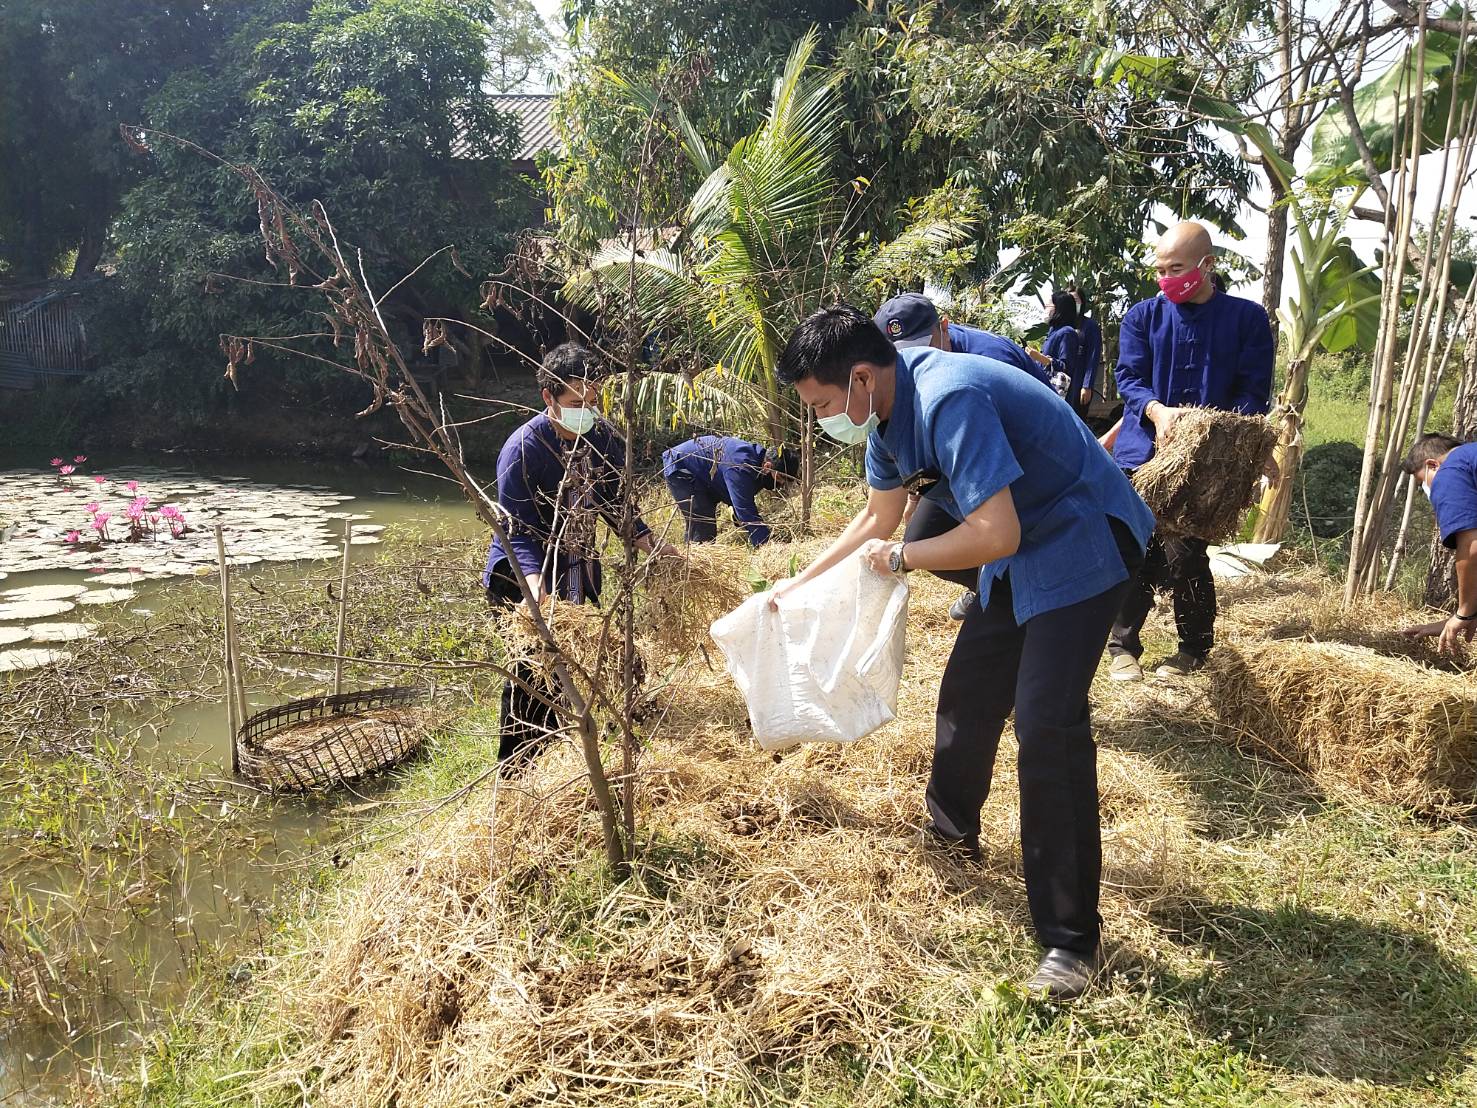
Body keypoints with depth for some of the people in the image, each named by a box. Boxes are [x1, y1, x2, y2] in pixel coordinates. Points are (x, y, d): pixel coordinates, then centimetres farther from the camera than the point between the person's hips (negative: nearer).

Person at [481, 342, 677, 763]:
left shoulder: (603, 437, -5)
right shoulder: (522, 448, -22)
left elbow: (615, 503, 6)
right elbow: (517, 530, -24)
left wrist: (650, 543, -8)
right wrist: (534, 583, -39)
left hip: (578, 572, 6)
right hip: (524, 573, -6)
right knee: (530, 672, -9)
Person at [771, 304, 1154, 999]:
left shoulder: (948, 400, -30)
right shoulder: (887, 409, 1)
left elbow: (994, 535, -34)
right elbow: (878, 515, 15)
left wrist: (899, 558, -19)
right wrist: (802, 581, 17)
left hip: (1082, 544, -10)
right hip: (1020, 552, 10)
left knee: (1047, 723, -16)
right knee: (968, 689, 16)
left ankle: (1070, 939, -8)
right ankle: (952, 831, 40)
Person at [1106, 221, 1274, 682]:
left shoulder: (1247, 318, 5)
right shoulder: (1142, 316, 8)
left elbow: (1254, 393, 1)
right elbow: (1128, 379, -1)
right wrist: (1157, 411, -21)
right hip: (1143, 451, 2)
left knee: (1185, 554, -5)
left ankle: (1195, 649, 15)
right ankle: (1122, 645, 15)